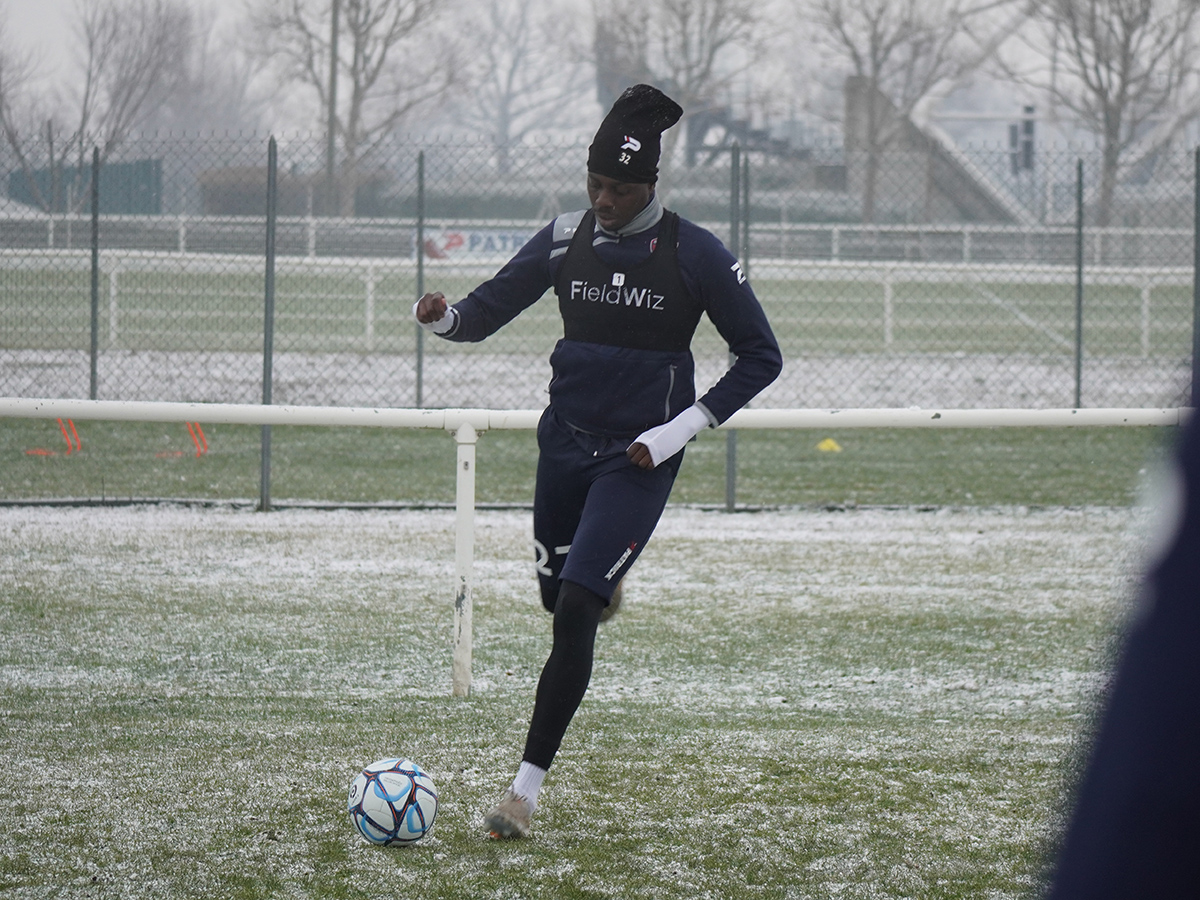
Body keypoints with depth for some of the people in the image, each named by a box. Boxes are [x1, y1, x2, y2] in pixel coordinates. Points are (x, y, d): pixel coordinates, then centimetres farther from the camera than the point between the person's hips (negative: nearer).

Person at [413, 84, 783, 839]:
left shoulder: (695, 255, -10)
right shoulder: (567, 239, 1)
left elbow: (761, 358, -5)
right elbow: (488, 310, 5)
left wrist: (680, 431, -12)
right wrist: (444, 317, -20)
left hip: (638, 458, -5)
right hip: (566, 438, 5)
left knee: (574, 612, -16)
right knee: (557, 595, 17)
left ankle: (528, 788, -13)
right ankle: (607, 581, 58)